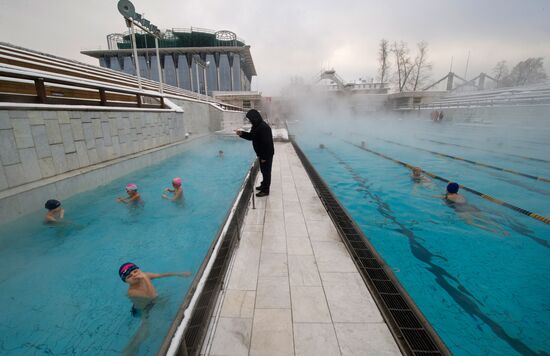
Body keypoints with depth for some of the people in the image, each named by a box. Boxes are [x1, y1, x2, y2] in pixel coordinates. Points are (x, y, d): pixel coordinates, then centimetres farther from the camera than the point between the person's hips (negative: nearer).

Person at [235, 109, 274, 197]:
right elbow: (251, 136, 16)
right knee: (264, 170, 21)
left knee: (266, 171, 2)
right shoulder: (257, 126, 7)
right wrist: (241, 133, -1)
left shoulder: (263, 127, -25)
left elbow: (266, 143, -27)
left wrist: (264, 157, -23)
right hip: (262, 154, 9)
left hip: (267, 155, -9)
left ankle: (265, 190, 13)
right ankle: (264, 185, 36)